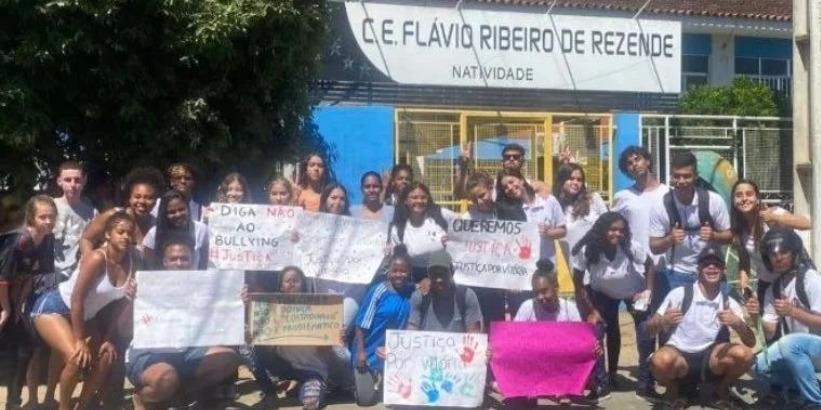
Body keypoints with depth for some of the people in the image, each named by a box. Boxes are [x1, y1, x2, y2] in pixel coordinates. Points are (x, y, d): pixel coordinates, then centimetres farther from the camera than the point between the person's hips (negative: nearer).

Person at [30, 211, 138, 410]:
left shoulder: (131, 263, -11)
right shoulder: (97, 258, -29)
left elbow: (122, 304, -2)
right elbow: (77, 299, -26)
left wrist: (110, 339, -3)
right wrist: (79, 341, -22)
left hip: (84, 315, 7)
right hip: (52, 308, -7)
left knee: (106, 358, 0)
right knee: (77, 358, -23)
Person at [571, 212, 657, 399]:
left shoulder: (632, 247, -32)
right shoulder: (586, 250, -30)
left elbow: (649, 265, -10)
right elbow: (578, 284, -17)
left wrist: (648, 290, -15)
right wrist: (591, 310, -16)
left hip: (634, 292, -1)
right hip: (603, 293, 1)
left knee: (647, 333, -10)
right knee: (611, 333, 6)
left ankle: (645, 383, 2)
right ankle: (610, 377, 26)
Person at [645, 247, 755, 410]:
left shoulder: (729, 303, 2)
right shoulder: (680, 293, -7)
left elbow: (751, 342, -3)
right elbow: (650, 329, -8)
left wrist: (738, 324, -24)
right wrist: (663, 321, -31)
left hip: (711, 359, 3)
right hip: (679, 356, -3)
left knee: (744, 354, -26)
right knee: (661, 360, -37)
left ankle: (722, 391, 6)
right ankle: (673, 390, 1)